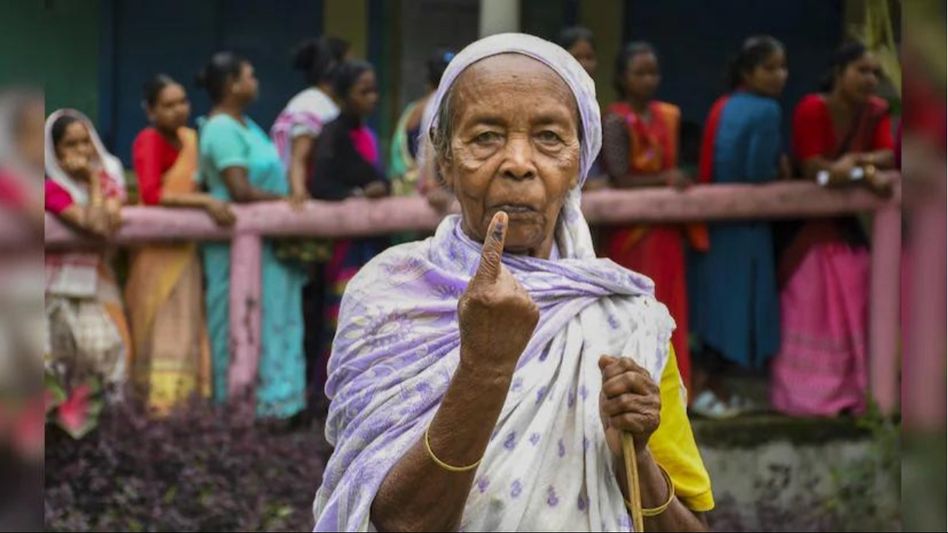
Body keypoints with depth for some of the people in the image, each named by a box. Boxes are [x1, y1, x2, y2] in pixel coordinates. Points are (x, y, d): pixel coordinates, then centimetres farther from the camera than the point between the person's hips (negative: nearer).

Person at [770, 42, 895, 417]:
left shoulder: (876, 111, -1)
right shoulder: (812, 109, -20)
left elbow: (888, 156, -13)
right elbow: (814, 169, -25)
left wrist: (858, 159, -30)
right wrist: (865, 174, -28)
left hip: (849, 225, 6)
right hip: (807, 222, -6)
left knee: (851, 309, 1)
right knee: (810, 311, -8)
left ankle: (846, 391, 6)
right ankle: (807, 394, -5)